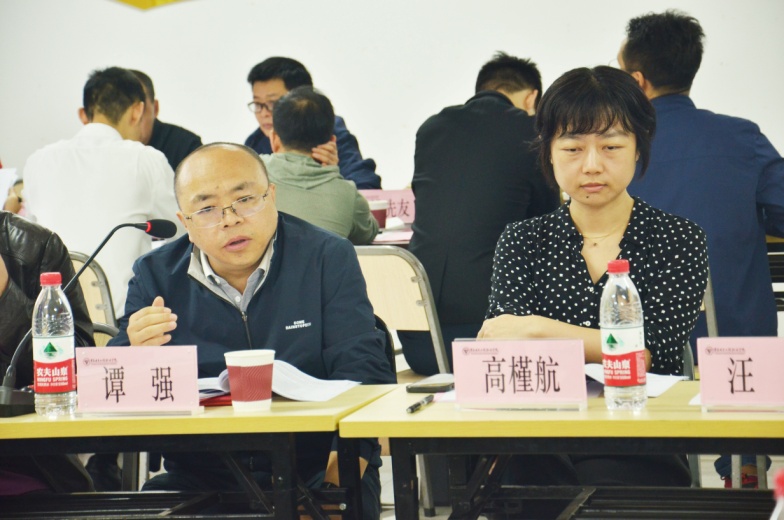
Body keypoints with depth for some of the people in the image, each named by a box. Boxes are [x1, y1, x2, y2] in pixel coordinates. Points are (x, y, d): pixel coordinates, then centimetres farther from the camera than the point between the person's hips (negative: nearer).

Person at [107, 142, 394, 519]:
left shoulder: (329, 258, 3)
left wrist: (341, 470, -20)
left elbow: (362, 373, -4)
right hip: (197, 480, 2)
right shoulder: (155, 275, 8)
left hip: (314, 475, -1)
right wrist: (137, 356, -17)